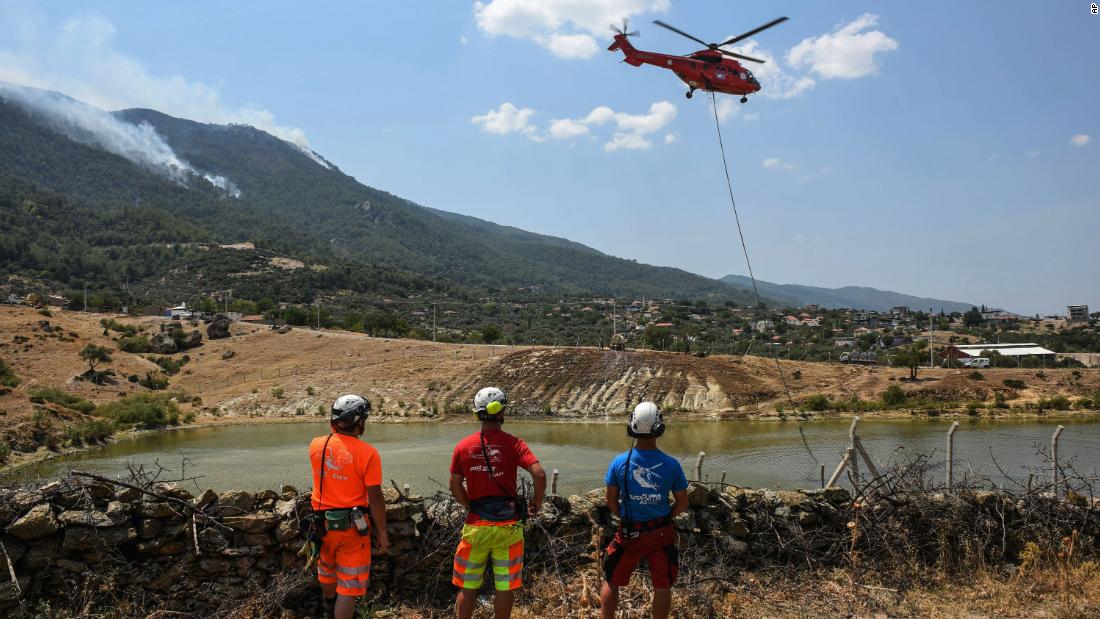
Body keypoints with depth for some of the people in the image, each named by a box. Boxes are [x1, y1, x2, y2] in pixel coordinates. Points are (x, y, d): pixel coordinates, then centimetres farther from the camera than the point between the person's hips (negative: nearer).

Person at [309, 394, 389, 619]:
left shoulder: (316, 445, -5)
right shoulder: (367, 452, -19)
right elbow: (375, 498, -16)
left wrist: (336, 431, 14)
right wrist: (382, 532, -7)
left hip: (322, 522, 6)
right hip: (352, 525, -6)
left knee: (327, 568, 30)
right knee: (349, 584, 5)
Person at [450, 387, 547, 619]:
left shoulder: (463, 446, -2)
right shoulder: (513, 444, -9)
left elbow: (455, 485, 4)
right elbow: (539, 474, -17)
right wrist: (537, 503, -2)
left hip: (476, 524, 2)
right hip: (508, 524, -2)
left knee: (468, 586, 15)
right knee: (505, 586, 11)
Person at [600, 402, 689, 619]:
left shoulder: (619, 462, -13)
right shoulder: (671, 464, -12)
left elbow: (611, 501, -4)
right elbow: (682, 503, -2)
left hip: (629, 533, 0)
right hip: (662, 534, 0)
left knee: (611, 582, 18)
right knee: (663, 586, 16)